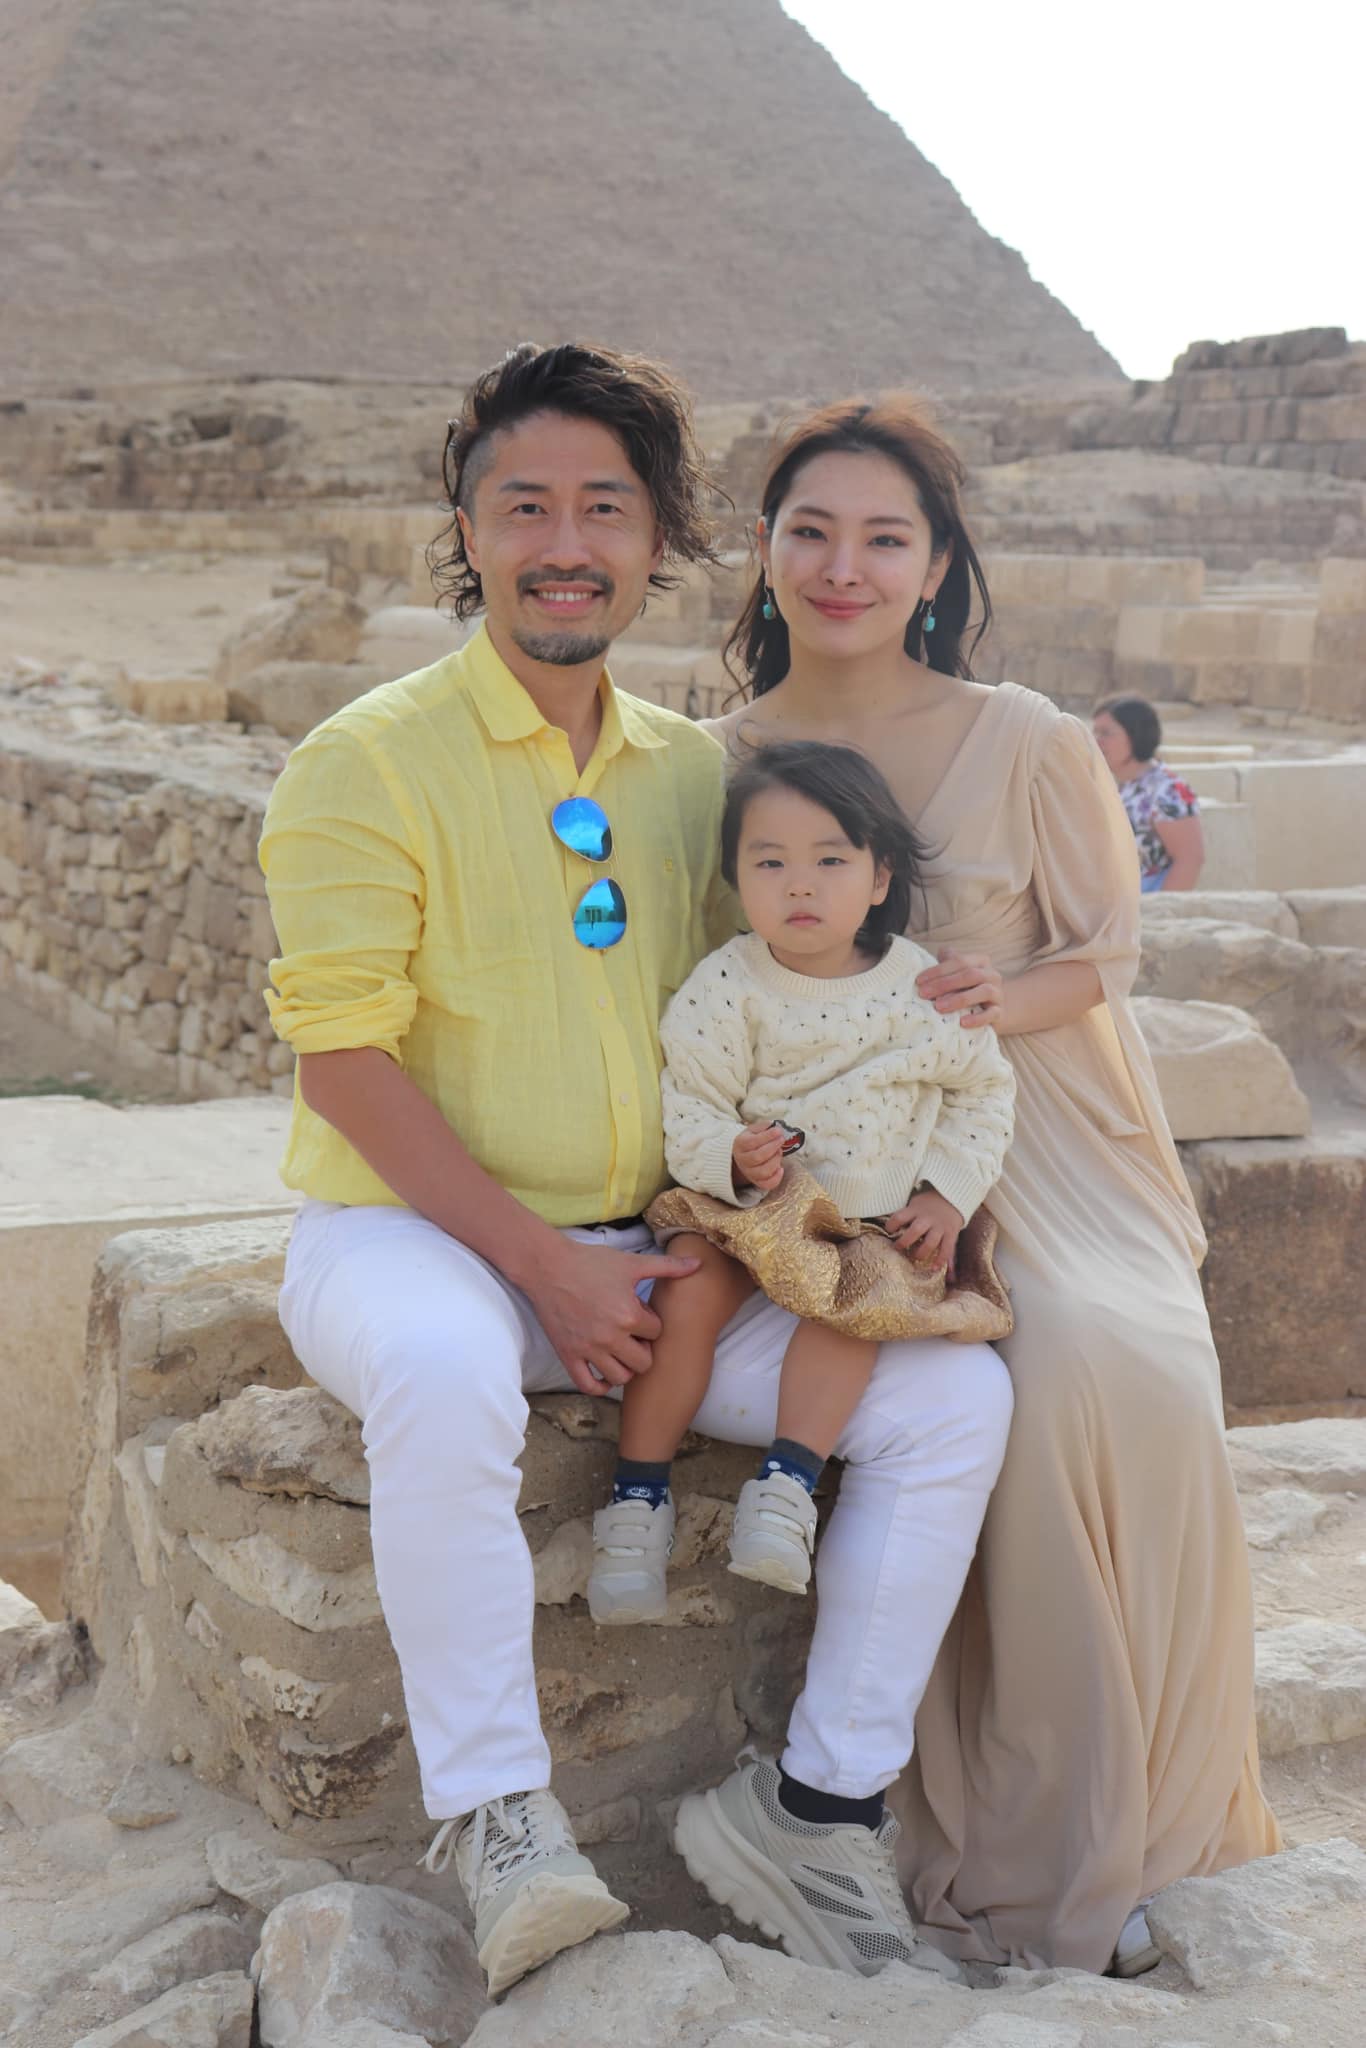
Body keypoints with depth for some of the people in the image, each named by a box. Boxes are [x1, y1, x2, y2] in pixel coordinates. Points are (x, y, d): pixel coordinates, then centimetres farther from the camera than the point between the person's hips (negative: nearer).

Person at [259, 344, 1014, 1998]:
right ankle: (492, 1813, -21)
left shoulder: (692, 771, 10)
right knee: (448, 1373, -40)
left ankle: (830, 1811, 0)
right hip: (408, 1236, -5)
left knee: (955, 1392, -10)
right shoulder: (369, 761, -6)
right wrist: (542, 1269, -18)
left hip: (645, 1255, 5)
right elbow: (344, 1063, -12)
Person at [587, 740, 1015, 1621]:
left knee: (853, 1306, -29)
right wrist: (732, 1156, -29)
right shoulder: (727, 988, -7)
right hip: (740, 1207, 0)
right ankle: (640, 1493, -10)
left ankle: (788, 1483, -20)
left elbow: (984, 1089, 10)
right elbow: (687, 1110, -8)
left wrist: (948, 1195, 0)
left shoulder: (923, 988, -3)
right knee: (686, 1297, -24)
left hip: (871, 1222, 1)